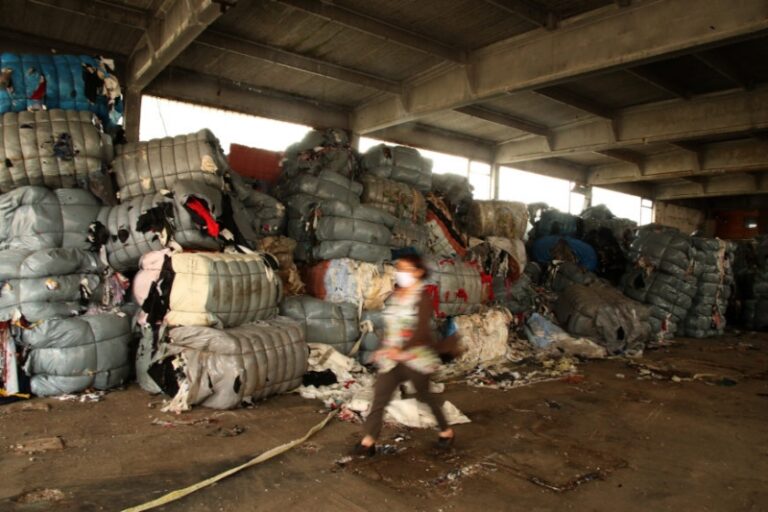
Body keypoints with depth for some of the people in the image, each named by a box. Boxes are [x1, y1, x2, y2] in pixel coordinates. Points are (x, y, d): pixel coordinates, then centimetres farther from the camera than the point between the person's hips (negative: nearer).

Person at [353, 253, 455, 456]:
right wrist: (384, 348, 9)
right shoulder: (396, 295, 7)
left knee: (424, 395, 12)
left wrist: (401, 350, -32)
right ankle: (368, 440, 6)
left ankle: (446, 431, 35)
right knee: (380, 395, 0)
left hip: (416, 357, -6)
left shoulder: (423, 298, -14)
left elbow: (422, 331, -22)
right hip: (392, 357, 6)